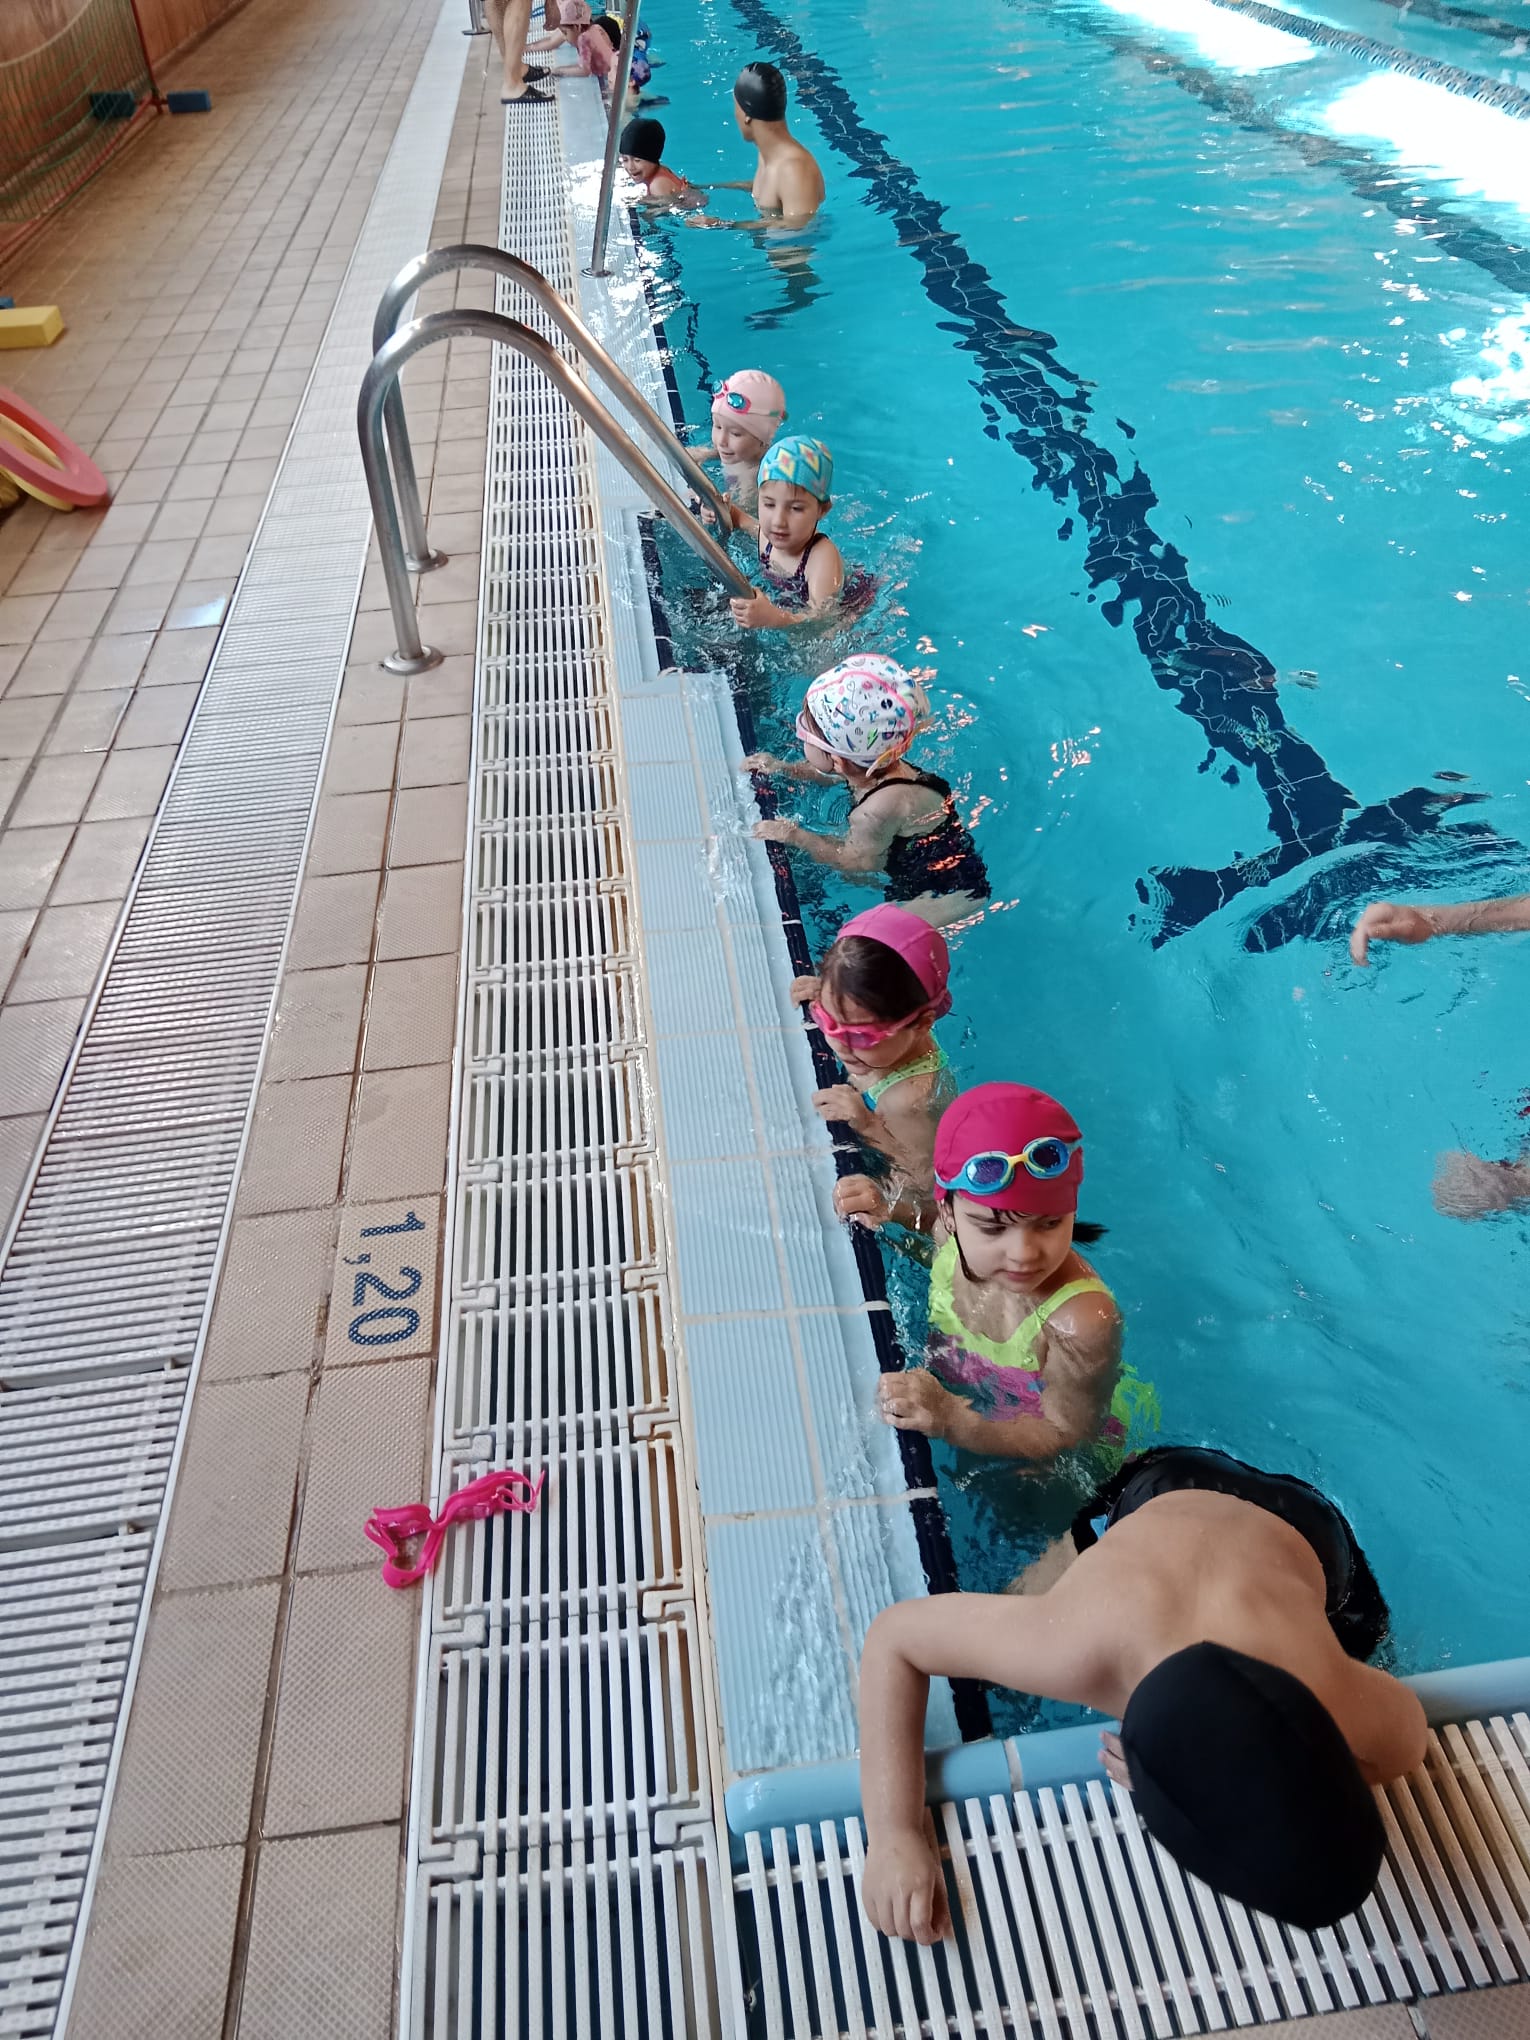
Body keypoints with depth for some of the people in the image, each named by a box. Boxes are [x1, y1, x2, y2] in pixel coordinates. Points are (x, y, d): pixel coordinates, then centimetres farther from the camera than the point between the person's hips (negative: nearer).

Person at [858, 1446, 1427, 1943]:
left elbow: (1407, 1742, -20)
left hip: (1302, 1527, 0)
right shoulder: (1075, 1647, -47)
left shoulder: (1335, 1702, -46)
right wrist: (895, 1834, -39)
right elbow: (892, 1636, -31)